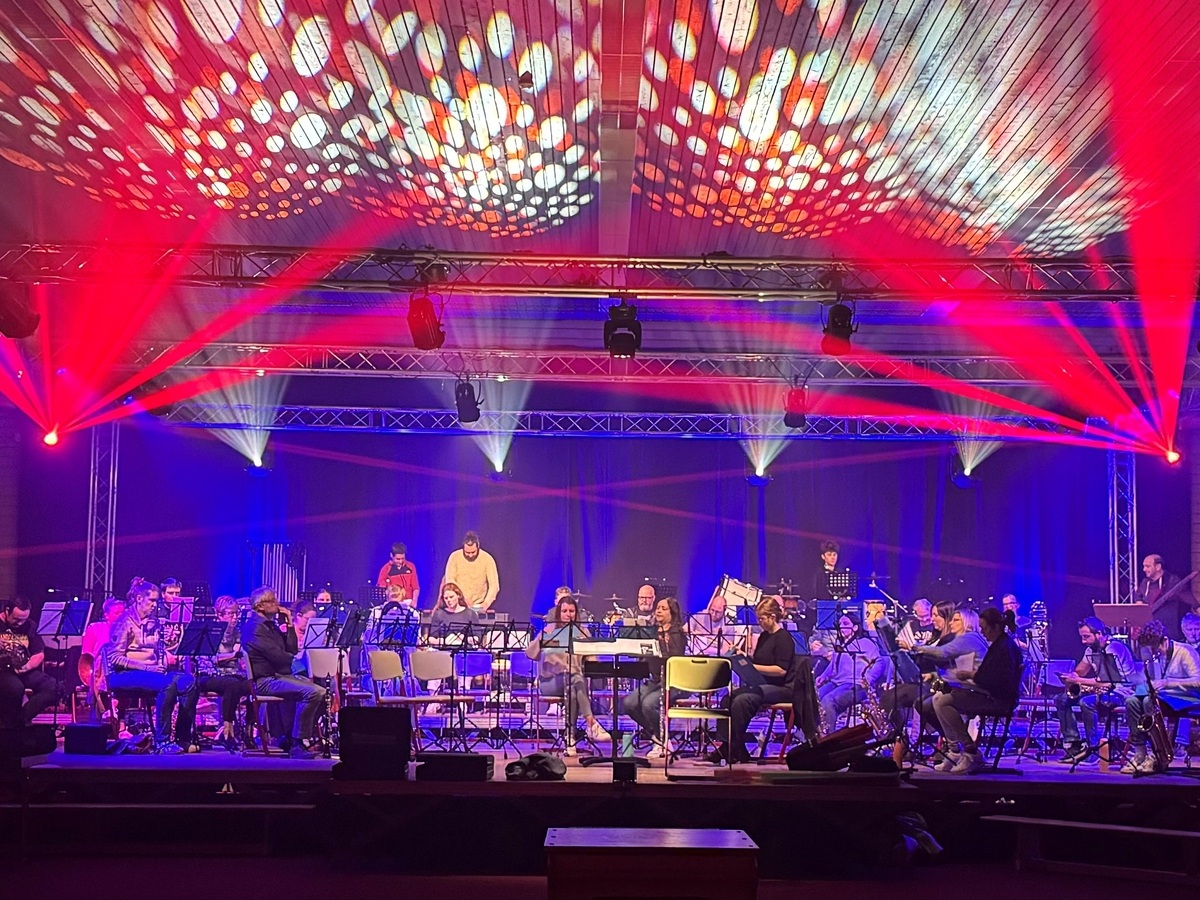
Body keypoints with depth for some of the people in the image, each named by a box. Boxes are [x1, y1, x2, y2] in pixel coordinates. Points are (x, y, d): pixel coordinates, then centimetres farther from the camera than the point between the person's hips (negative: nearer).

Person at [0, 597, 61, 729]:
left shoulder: (30, 626, 10)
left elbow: (39, 654, 11)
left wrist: (27, 666, -10)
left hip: (24, 671, 5)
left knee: (53, 687, -20)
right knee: (15, 687, -38)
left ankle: (21, 718, -17)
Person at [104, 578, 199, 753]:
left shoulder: (153, 622, 16)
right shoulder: (125, 621, -7)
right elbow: (114, 658, -14)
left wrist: (168, 658, -2)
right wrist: (146, 667, -21)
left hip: (152, 671, 7)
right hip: (125, 674, -7)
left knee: (189, 681, -18)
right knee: (168, 684, -34)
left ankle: (183, 738, -15)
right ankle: (162, 741, -28)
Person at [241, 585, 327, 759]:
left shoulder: (270, 625, 18)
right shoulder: (255, 627, -13)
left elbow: (291, 650, 15)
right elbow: (277, 656, -20)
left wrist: (289, 625, 6)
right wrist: (299, 659, -2)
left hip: (281, 674, 10)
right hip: (265, 680, -10)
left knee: (321, 692, 2)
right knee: (312, 693, -26)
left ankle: (291, 737, 5)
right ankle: (296, 744, -19)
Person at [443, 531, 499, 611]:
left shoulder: (487, 559, -9)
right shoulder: (454, 557, -6)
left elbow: (494, 585, -12)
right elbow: (450, 580, -8)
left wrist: (486, 604, -27)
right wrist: (462, 598, -21)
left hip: (478, 606, -1)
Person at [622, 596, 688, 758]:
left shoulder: (677, 634, -5)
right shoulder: (653, 632, 14)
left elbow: (675, 659, -18)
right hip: (654, 680, 7)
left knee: (648, 703, -31)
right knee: (628, 703, -14)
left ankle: (663, 740, -8)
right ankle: (656, 736, 2)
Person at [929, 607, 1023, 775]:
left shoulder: (1006, 647, -15)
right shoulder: (998, 645, 16)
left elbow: (1000, 680, -23)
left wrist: (971, 675, -15)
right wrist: (972, 673, 6)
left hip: (998, 699, -11)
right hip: (990, 694, 11)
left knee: (944, 702, -21)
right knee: (939, 697, 10)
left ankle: (971, 754, -16)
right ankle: (956, 751, 6)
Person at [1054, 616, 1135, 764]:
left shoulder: (1114, 649, -19)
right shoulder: (1091, 650, 8)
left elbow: (1108, 682, -24)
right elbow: (1078, 672, 14)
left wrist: (1080, 680, -23)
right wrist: (1071, 678, -11)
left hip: (1120, 692, -9)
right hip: (1101, 690, 9)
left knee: (1086, 702, -35)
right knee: (1061, 699, -3)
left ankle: (1092, 745, -19)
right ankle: (1073, 742, -8)